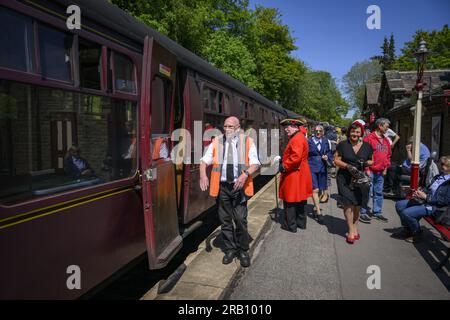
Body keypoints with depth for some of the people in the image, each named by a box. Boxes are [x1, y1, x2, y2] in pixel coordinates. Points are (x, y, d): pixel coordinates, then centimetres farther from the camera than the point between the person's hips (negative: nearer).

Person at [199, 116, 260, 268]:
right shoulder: (216, 142, 7)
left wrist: (245, 174, -21)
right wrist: (203, 174, -14)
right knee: (225, 220, 10)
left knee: (240, 219, -2)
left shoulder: (247, 142, 3)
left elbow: (255, 163, -2)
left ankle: (243, 251, 17)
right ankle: (230, 249, 27)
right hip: (222, 186, 2)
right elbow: (204, 160, 6)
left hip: (239, 186, -2)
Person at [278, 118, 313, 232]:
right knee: (300, 200, 17)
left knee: (290, 201, 0)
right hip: (301, 174, 10)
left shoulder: (296, 139, -18)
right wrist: (284, 162, 10)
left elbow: (296, 157, -29)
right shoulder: (301, 137, 15)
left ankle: (290, 225, 10)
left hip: (294, 175, -10)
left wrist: (284, 166, -18)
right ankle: (301, 222, 29)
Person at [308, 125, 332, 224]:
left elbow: (329, 153, 14)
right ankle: (318, 213, -7)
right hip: (312, 167, -4)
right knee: (315, 190, -10)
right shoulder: (309, 141, 0)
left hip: (323, 167, 4)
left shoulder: (326, 141, 9)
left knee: (320, 188, 13)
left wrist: (327, 157, -8)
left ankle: (316, 207, 33)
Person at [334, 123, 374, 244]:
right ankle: (351, 230, 3)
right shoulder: (342, 145, 0)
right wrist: (348, 166, -17)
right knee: (348, 203, -7)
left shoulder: (367, 146, 7)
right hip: (345, 178, -2)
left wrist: (365, 163, -9)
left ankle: (355, 227, 27)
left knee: (357, 204, 8)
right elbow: (336, 160, -1)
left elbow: (371, 161, 14)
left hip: (361, 178, 2)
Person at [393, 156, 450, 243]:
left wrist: (426, 197, -19)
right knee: (399, 205, 5)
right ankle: (407, 229, 19)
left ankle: (417, 233, 2)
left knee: (406, 213, -24)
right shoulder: (439, 176, 13)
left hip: (434, 206, -9)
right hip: (424, 201, 9)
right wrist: (420, 192, -1)